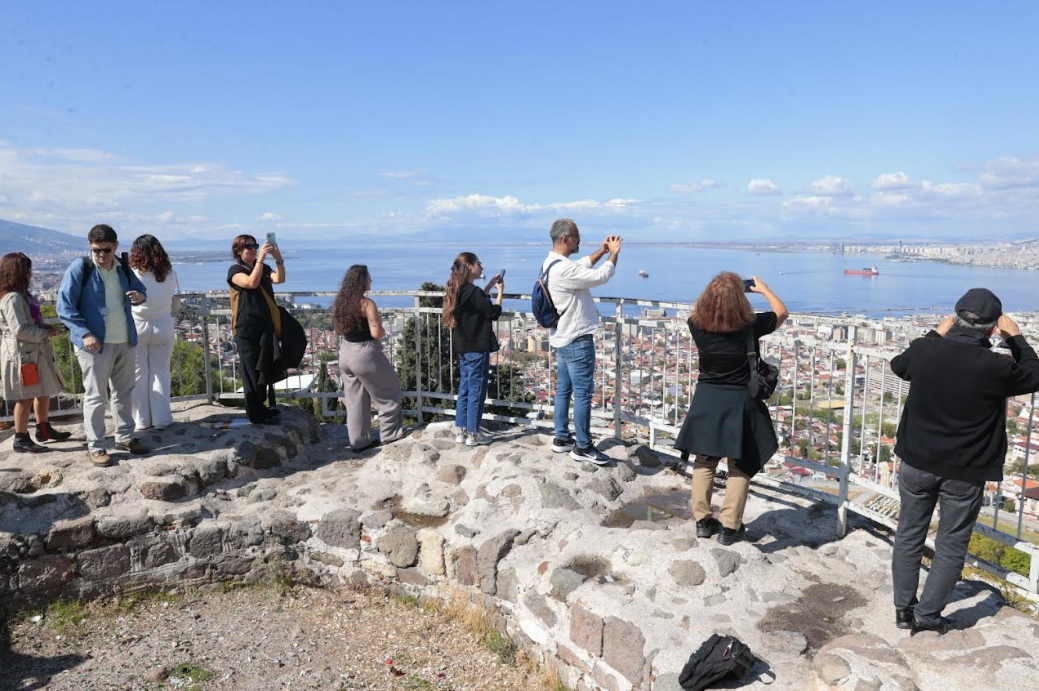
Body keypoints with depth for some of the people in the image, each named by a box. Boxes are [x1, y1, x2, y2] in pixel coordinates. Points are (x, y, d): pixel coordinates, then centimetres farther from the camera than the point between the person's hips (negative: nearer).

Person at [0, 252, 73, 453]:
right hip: (21, 353, -10)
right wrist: (46, 333, -15)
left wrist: (46, 328, 5)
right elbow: (20, 330, -24)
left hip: (34, 352, 10)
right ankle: (21, 439, 8)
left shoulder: (22, 295, 12)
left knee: (44, 392, 18)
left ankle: (44, 429, 32)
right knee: (26, 397, -2)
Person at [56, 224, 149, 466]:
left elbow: (140, 288, 24)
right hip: (95, 343, -6)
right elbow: (64, 306, -10)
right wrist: (84, 334, -19)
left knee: (124, 391, 14)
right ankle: (95, 447, 8)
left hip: (125, 342, 6)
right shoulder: (80, 268, -9)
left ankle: (124, 437, 27)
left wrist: (140, 295, -2)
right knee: (96, 395, -1)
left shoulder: (123, 268, 8)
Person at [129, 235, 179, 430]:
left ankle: (142, 420, 15)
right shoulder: (169, 273, -4)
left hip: (137, 326, -2)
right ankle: (161, 419, 10)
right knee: (160, 372, 9)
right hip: (163, 326, 2)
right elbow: (174, 304, 1)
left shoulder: (133, 273, -11)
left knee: (139, 374, 9)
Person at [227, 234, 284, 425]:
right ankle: (256, 415, 7)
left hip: (267, 327, 6)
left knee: (265, 370, 12)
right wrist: (261, 258, -27)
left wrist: (278, 258, -24)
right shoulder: (235, 271, -3)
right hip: (247, 330, -5)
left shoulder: (264, 268, 11)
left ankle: (260, 407, 25)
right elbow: (251, 283, -23)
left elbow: (279, 279, -9)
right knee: (252, 372, 0)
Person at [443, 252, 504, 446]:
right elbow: (494, 313, -13)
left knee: (465, 388, 15)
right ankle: (473, 434, 8)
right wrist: (500, 291, -2)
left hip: (463, 348, 9)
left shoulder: (458, 291, 7)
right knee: (476, 391, 1)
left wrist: (490, 286, 16)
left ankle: (461, 431, 21)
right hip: (477, 348, -9)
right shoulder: (472, 291, -19)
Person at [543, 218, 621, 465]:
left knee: (564, 389, 16)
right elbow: (600, 276, -21)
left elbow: (582, 266, 23)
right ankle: (583, 447, 7)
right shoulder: (562, 269, -25)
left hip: (562, 338, 10)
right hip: (577, 340, -10)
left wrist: (601, 251, 12)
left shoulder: (551, 263, 8)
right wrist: (614, 253, -5)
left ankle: (562, 439, 25)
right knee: (583, 393, -2)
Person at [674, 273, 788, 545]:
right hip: (739, 403, -2)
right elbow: (782, 312, 5)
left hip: (706, 401, 3)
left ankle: (702, 520, 22)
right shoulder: (750, 326, -16)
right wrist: (763, 288, 17)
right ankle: (730, 527, 12)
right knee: (740, 466, 9)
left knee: (704, 462, 15)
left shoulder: (697, 325, -11)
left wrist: (717, 291, 17)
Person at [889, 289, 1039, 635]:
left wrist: (936, 334, 17)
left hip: (917, 463, 3)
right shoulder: (996, 367, -19)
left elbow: (898, 365, 13)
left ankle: (904, 609, 25)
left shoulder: (924, 351, -11)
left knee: (909, 535, 16)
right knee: (950, 547, 12)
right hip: (964, 473, -3)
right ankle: (927, 615, 18)